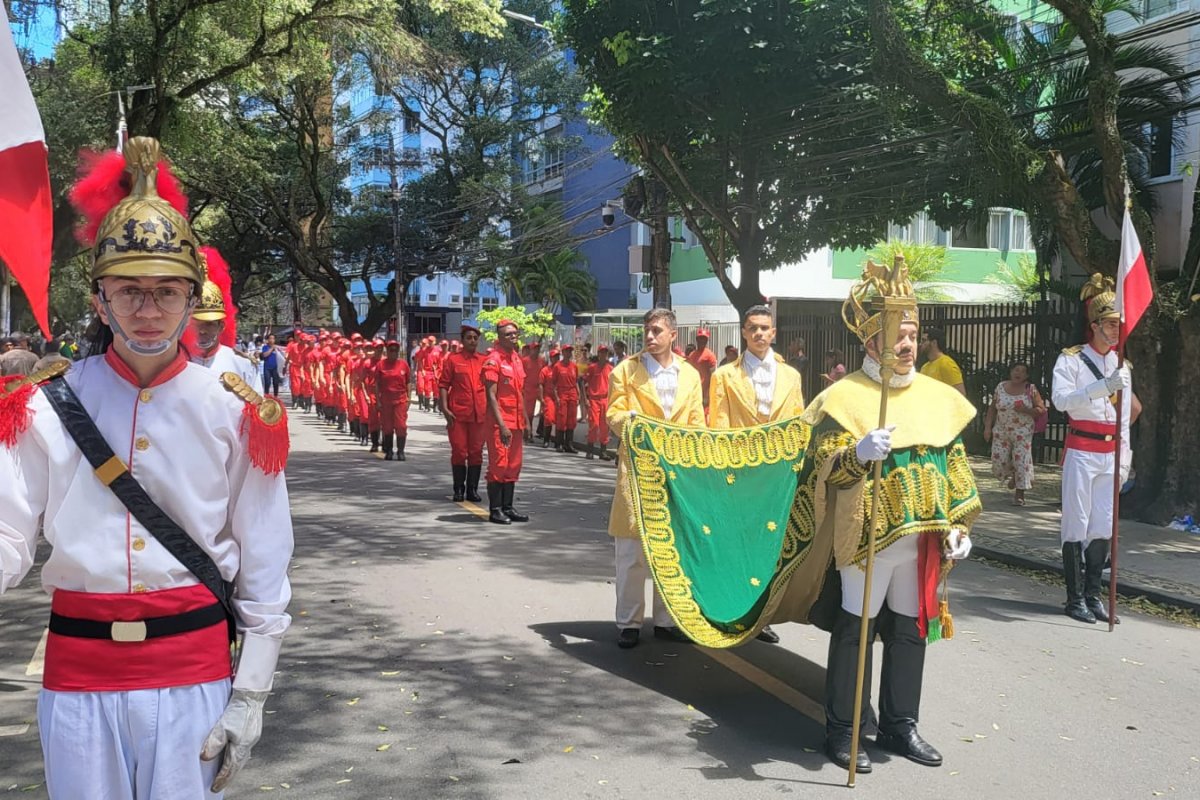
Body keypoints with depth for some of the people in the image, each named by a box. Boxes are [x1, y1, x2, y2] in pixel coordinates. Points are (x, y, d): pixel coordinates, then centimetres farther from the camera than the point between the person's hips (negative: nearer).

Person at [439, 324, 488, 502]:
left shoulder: (485, 361, 10)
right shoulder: (452, 359, 3)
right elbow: (443, 385, 0)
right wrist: (445, 409, -10)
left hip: (480, 414, 2)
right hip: (457, 414, -2)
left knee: (476, 452, 6)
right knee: (459, 452, 2)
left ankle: (472, 489, 14)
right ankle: (459, 489, 12)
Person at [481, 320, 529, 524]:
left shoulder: (517, 359, 14)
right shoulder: (493, 360, -10)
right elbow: (491, 395, -16)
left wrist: (525, 421, 18)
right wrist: (501, 425, -21)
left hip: (516, 422, 8)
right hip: (500, 423, -8)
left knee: (514, 466, 11)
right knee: (499, 465, -4)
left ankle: (508, 507, 19)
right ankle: (495, 510, 3)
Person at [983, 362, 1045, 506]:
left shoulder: (1031, 389, -2)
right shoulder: (1001, 386, 4)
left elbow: (1041, 410, -1)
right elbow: (992, 408, 9)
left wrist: (1026, 410, -19)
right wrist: (988, 427, 3)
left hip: (1022, 432, -3)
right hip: (1001, 431, 3)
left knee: (1021, 461, -6)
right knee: (999, 461, -1)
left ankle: (1019, 494, 6)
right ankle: (1014, 475, 32)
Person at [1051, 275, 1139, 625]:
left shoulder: (1122, 366, 14)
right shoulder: (1071, 359, -5)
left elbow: (1126, 417, 19)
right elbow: (1061, 398, -22)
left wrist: (1125, 458, 15)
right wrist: (1105, 385, -32)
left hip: (1110, 455, 6)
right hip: (1082, 453, -5)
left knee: (1103, 526, 6)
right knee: (1077, 524, -3)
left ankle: (1093, 594, 16)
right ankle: (1075, 598, 4)